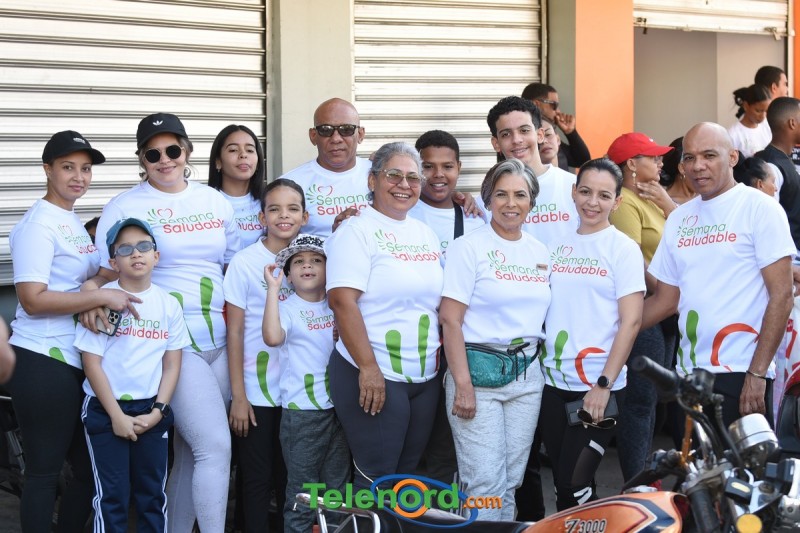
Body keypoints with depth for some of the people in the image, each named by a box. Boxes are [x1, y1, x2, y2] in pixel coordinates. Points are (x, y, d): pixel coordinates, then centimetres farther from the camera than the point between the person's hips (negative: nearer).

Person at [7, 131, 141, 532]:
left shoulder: (74, 223, 17)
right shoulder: (38, 223, -10)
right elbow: (33, 300, -19)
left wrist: (95, 302, 5)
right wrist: (100, 296, -19)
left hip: (76, 363, 9)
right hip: (42, 362, -9)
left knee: (91, 468, 13)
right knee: (44, 470, -2)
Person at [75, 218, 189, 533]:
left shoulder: (168, 304, 3)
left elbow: (172, 365, 5)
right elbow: (92, 363, -8)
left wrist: (157, 412, -6)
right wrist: (117, 416, -11)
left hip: (151, 411, 3)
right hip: (106, 410, -3)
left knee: (153, 494, 8)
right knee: (112, 495, -1)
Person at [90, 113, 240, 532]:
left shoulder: (215, 202, 12)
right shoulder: (125, 207, -1)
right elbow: (105, 271, 0)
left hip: (221, 340, 5)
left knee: (191, 453, 9)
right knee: (215, 446, -14)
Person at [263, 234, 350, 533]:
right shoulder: (287, 308, -5)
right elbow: (272, 337, -25)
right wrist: (273, 288, -24)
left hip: (339, 407, 5)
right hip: (302, 410, -5)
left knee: (338, 489, 13)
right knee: (303, 492, -1)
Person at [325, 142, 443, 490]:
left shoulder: (426, 235, 15)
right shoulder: (357, 231, -7)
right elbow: (342, 301, -17)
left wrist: (441, 361, 12)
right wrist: (369, 368, -22)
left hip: (425, 378, 7)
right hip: (374, 376, -7)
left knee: (407, 473, 12)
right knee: (377, 477, -4)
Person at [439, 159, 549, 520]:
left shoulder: (539, 251, 12)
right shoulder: (469, 247, -5)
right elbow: (450, 320, -10)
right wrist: (463, 385, -16)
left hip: (527, 375, 5)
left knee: (511, 480, 9)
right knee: (486, 483, -8)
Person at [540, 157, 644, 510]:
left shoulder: (623, 248, -3)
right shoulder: (558, 245, 10)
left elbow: (631, 321, -9)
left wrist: (604, 384, -15)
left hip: (598, 388, -5)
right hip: (554, 384, 5)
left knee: (574, 484, -10)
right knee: (561, 482, 9)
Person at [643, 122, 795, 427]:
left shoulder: (759, 207, -5)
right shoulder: (679, 219, 12)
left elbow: (781, 294, -10)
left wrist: (757, 374, -15)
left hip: (740, 374, -6)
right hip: (688, 374, 6)